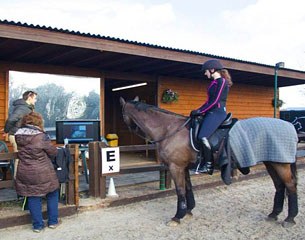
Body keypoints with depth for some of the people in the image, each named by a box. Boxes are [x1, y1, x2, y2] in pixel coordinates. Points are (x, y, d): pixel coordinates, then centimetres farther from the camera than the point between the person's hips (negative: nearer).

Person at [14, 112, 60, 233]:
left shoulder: (18, 135, 0)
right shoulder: (41, 136, -17)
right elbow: (53, 152, -7)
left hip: (25, 173, 4)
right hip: (43, 173, -4)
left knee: (33, 198, 13)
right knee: (52, 194, 16)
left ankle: (37, 225, 19)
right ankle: (53, 221, 22)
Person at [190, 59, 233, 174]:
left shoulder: (222, 81, -10)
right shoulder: (214, 82, 17)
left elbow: (215, 101, -17)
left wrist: (200, 111, -15)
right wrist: (198, 110, 10)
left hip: (217, 112, -10)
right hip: (211, 112, 10)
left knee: (203, 136, -21)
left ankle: (209, 164, -9)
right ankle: (202, 160, 11)